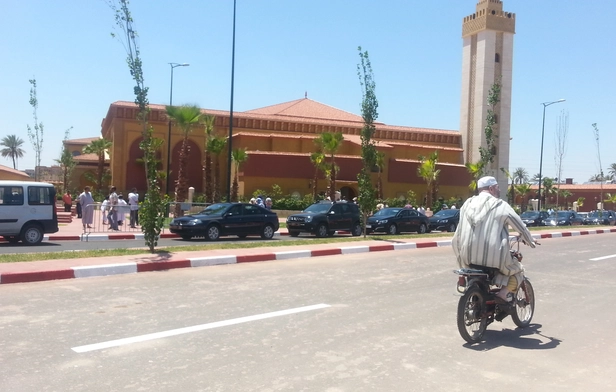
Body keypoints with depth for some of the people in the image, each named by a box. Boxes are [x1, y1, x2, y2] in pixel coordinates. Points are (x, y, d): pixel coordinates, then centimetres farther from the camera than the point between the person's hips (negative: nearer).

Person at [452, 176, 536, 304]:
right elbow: (520, 226, 7)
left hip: (468, 256, 4)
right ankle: (503, 293, -2)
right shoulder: (501, 205, -1)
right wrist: (530, 241, 27)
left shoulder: (468, 204, 12)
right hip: (493, 257, -3)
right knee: (518, 270, 20)